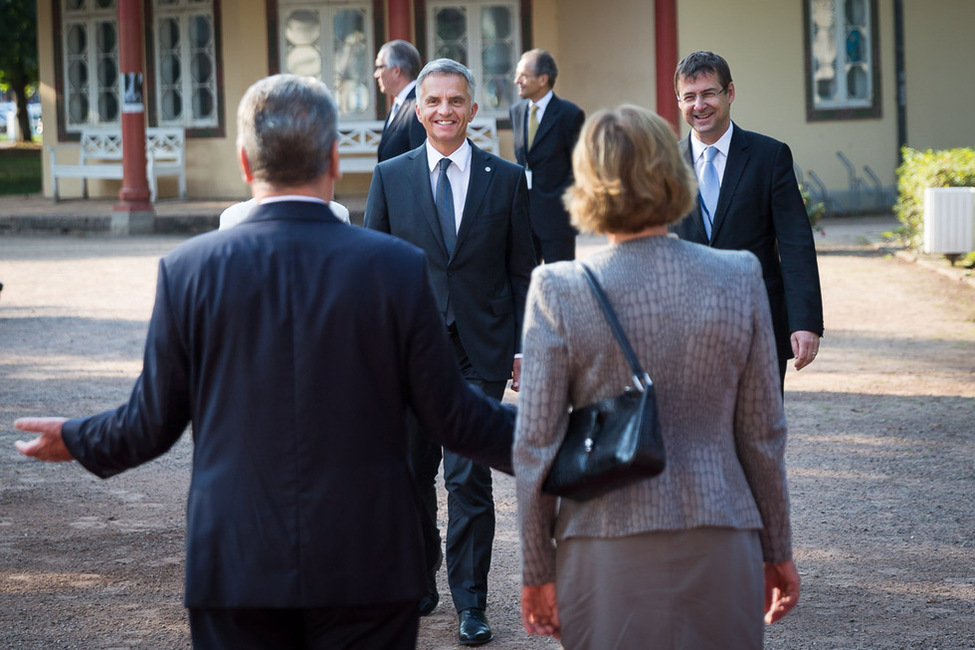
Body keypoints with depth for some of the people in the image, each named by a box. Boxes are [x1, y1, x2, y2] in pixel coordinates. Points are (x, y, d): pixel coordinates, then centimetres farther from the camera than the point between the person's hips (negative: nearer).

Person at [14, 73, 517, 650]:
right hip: (367, 567, -1)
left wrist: (76, 440, 23)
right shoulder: (398, 266, -7)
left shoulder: (188, 269, -5)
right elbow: (452, 416, -1)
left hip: (234, 566, 1)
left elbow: (153, 424, 2)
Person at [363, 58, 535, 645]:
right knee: (411, 475, 10)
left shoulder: (507, 179, 4)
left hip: (480, 352, -2)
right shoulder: (390, 177, 5)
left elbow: (522, 271, 6)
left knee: (469, 477, -6)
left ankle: (471, 603, 4)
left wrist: (521, 348, 1)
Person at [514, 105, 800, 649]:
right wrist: (778, 551, 13)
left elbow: (535, 445, -6)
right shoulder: (740, 278, -2)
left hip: (607, 554, -1)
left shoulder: (559, 290, -7)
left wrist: (537, 570, 4)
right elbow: (763, 434, 3)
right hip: (720, 552, 1)